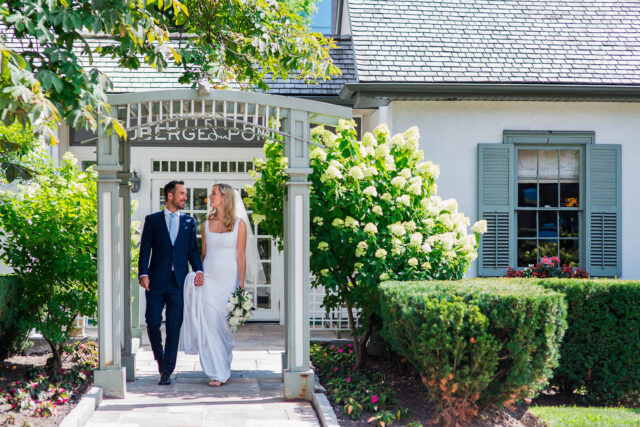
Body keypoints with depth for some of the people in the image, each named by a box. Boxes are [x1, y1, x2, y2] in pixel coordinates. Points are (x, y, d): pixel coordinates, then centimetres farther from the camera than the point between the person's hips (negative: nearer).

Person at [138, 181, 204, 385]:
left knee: (174, 327, -1)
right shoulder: (152, 220, 8)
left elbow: (193, 250, 11)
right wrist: (143, 273, -11)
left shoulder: (189, 221, 14)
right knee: (153, 323, -2)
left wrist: (198, 270, -7)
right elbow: (145, 249, 2)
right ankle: (160, 358, 25)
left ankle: (167, 371, 5)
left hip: (179, 282, 1)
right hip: (156, 281, -1)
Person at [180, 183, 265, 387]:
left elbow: (241, 256, -3)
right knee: (209, 322, -6)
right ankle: (217, 372, 0)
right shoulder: (207, 224, 9)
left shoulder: (239, 224, -1)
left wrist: (241, 284, -7)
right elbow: (203, 253, 14)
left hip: (228, 278, -2)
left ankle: (225, 364, 22)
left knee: (226, 323, 2)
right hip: (208, 278, 2)